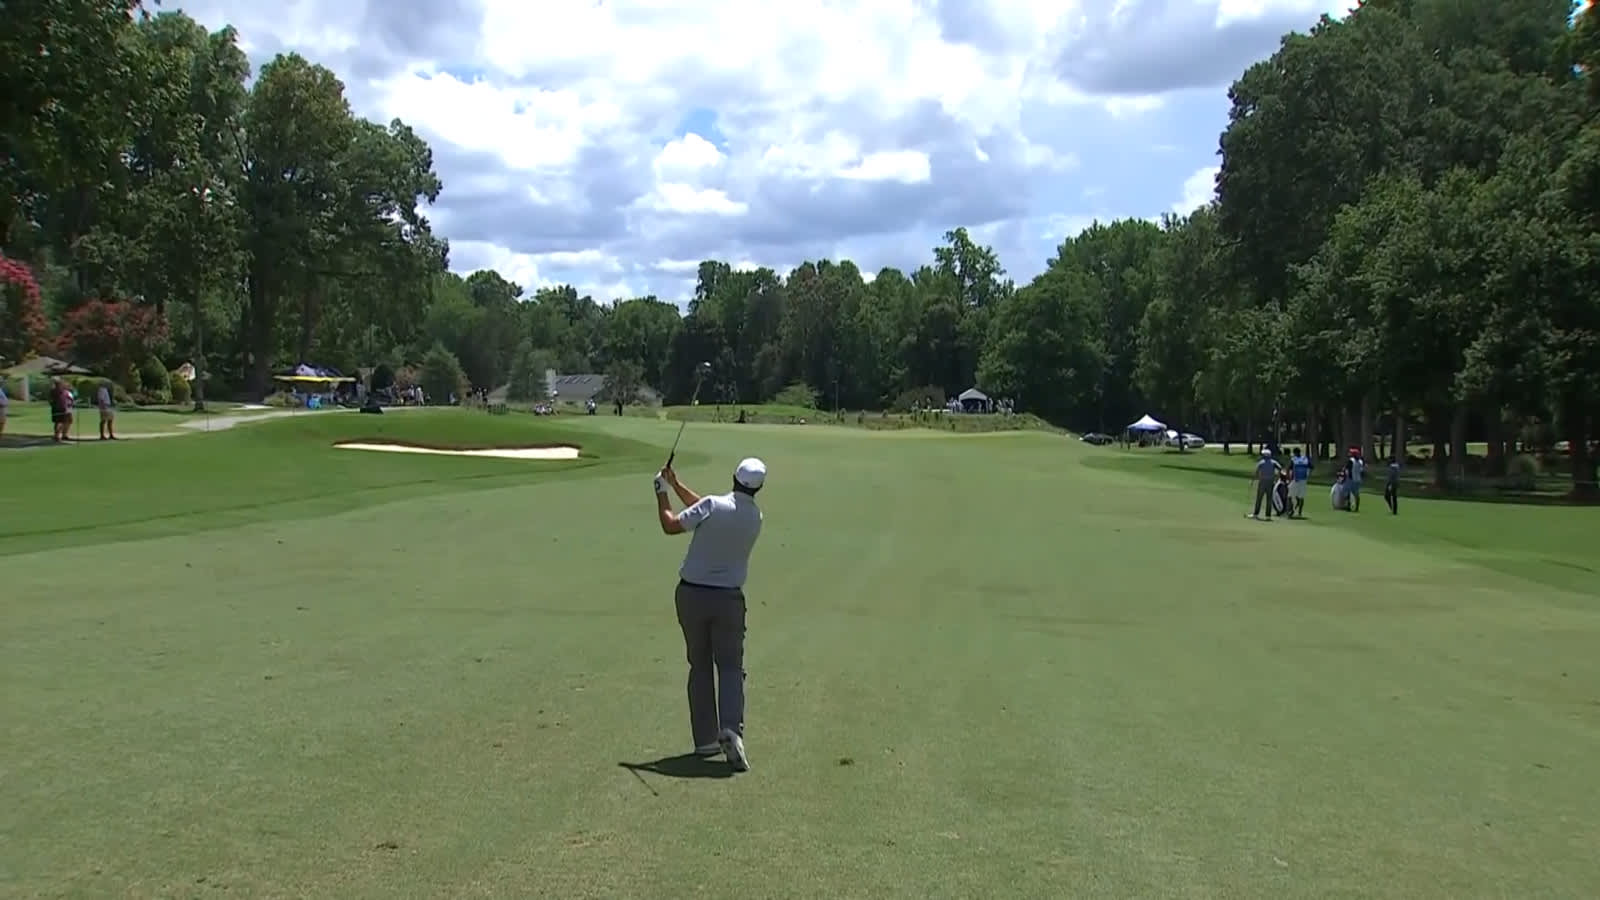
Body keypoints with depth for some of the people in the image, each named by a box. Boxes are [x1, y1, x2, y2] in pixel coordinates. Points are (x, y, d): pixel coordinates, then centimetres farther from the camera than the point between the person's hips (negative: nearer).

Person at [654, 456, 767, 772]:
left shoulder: (714, 504, -15)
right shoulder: (755, 517, 2)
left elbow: (671, 525, -10)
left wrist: (663, 493, 5)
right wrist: (676, 485, 17)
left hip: (692, 594, -1)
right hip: (728, 598, 1)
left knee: (700, 666, 11)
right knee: (730, 667, 6)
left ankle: (705, 739, 12)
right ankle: (731, 729, -18)